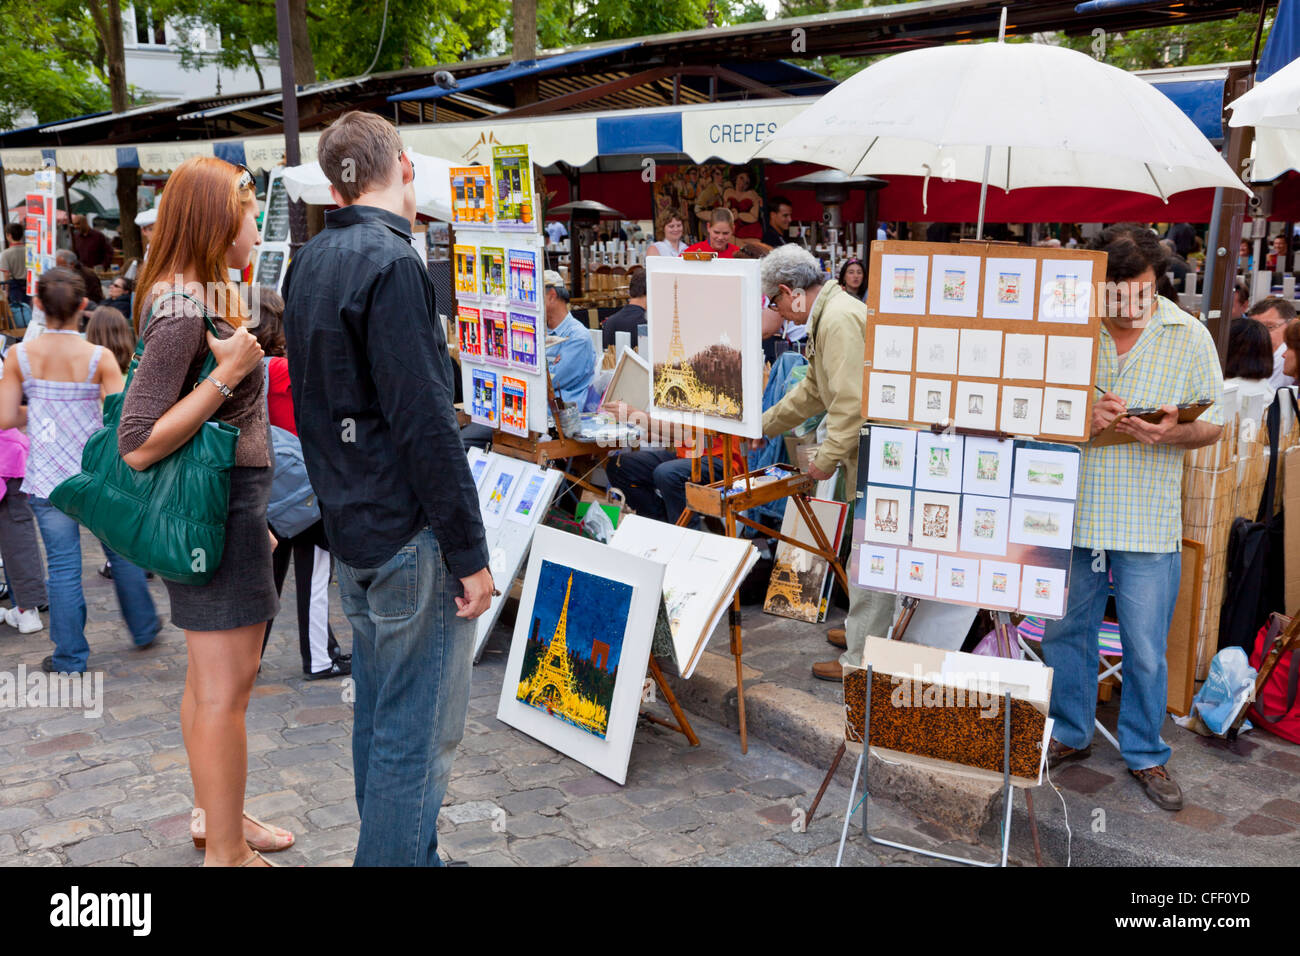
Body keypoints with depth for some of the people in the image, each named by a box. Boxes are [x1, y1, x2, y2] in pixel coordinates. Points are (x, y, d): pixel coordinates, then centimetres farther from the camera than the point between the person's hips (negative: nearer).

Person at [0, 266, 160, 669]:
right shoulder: (100, 358, -10)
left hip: (48, 479, 1)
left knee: (63, 565, 6)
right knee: (121, 552, 16)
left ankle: (70, 657, 15)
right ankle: (144, 629, 32)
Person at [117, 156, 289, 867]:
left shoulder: (203, 295, 13)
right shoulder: (183, 311, -19)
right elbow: (138, 445, -24)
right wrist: (229, 374, -24)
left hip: (228, 498, 10)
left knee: (208, 673, 18)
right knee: (228, 680, -3)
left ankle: (215, 815, 33)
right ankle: (225, 850, 9)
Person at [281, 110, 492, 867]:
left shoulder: (309, 263, 11)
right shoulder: (391, 263, -17)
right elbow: (425, 422, -21)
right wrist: (469, 553, -17)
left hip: (352, 525, 10)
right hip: (410, 534, -9)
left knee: (379, 711, 20)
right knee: (418, 732, 0)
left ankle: (386, 848, 34)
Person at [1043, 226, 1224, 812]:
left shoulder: (1189, 336, 0)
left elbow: (1213, 424, 4)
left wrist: (1173, 434, -18)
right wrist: (1078, 415, -16)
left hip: (1148, 522, -1)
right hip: (1069, 512, 1)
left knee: (1146, 649, 7)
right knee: (1063, 630, 14)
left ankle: (1145, 753, 28)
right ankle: (1069, 734, 35)